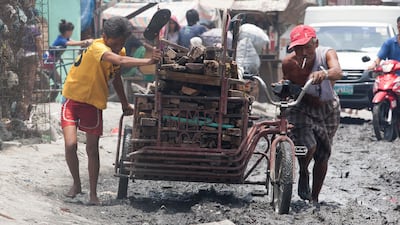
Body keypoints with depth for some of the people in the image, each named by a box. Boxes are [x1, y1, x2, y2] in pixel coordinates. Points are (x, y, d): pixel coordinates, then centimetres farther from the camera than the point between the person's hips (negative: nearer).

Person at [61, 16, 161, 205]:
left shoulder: (119, 51, 1)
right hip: (73, 100, -6)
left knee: (92, 150, 3)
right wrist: (148, 61, -54)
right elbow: (120, 61, -43)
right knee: (70, 145, -17)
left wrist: (124, 104, 21)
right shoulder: (97, 48, -25)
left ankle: (93, 194, 10)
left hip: (94, 104, 6)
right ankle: (76, 184, 6)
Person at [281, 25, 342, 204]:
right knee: (308, 146, -25)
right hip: (301, 109, -1)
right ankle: (303, 175, 10)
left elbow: (337, 72, -46)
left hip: (328, 110, 1)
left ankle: (314, 199, 28)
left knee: (322, 156, 7)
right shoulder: (289, 63, -20)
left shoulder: (327, 54, -24)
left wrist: (325, 74, -68)